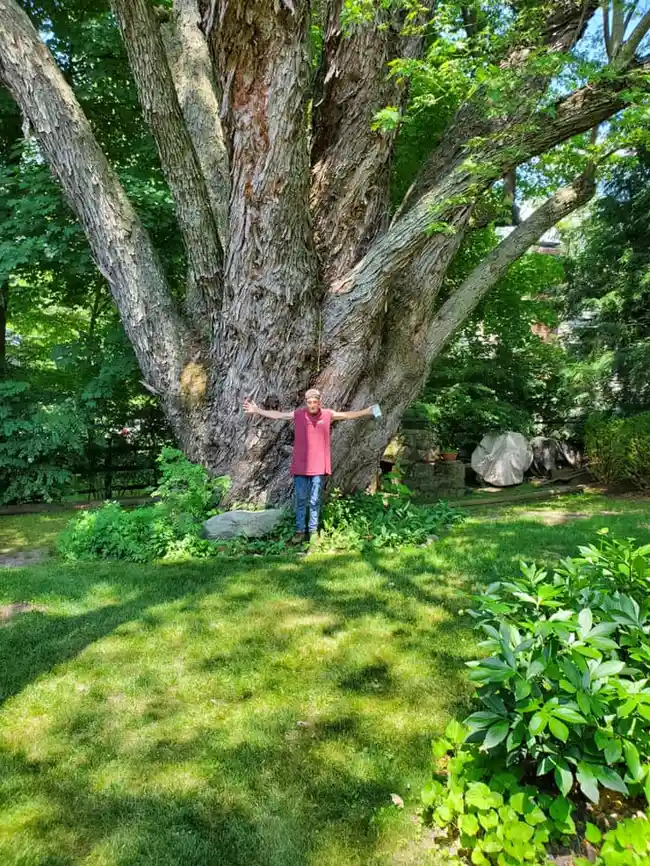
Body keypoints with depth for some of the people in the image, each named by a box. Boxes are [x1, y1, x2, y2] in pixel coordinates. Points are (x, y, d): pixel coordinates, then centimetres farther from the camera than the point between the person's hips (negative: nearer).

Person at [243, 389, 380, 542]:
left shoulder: (327, 414, 0)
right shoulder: (298, 414, -2)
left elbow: (347, 415, 11)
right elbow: (277, 415, 4)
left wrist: (367, 412, 12)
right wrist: (257, 410, 3)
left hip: (319, 467, 0)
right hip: (300, 466, 0)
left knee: (315, 501, 8)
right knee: (300, 500, 6)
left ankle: (313, 530, 18)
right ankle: (300, 531, 15)